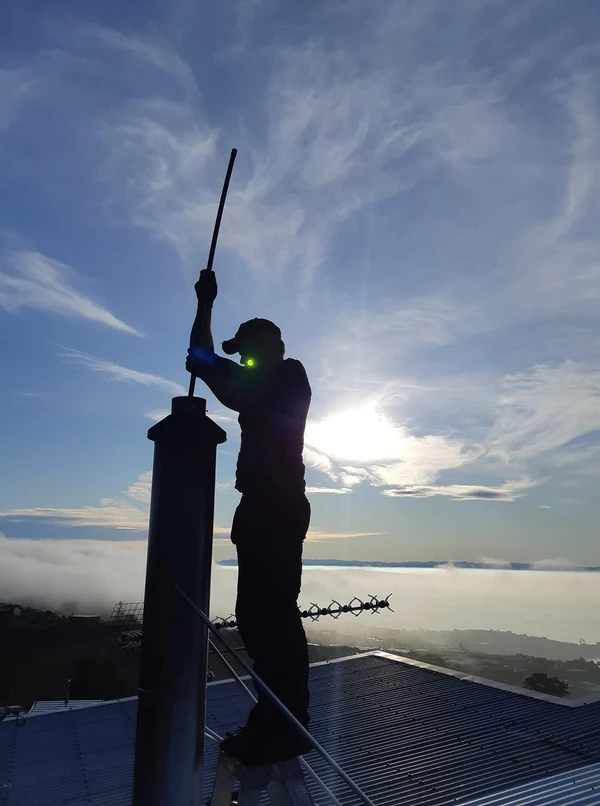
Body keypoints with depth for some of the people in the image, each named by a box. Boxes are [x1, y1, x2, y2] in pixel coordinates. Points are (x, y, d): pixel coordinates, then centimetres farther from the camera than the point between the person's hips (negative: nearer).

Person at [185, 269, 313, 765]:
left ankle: (288, 724, -5)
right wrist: (206, 303, 22)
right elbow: (203, 356, 26)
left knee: (273, 612, -11)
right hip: (262, 508, 9)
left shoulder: (291, 376, 2)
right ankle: (277, 718, 15)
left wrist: (210, 372, -8)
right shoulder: (261, 386, 24)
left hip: (278, 508, -9)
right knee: (256, 613, 7)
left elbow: (245, 403, -17)